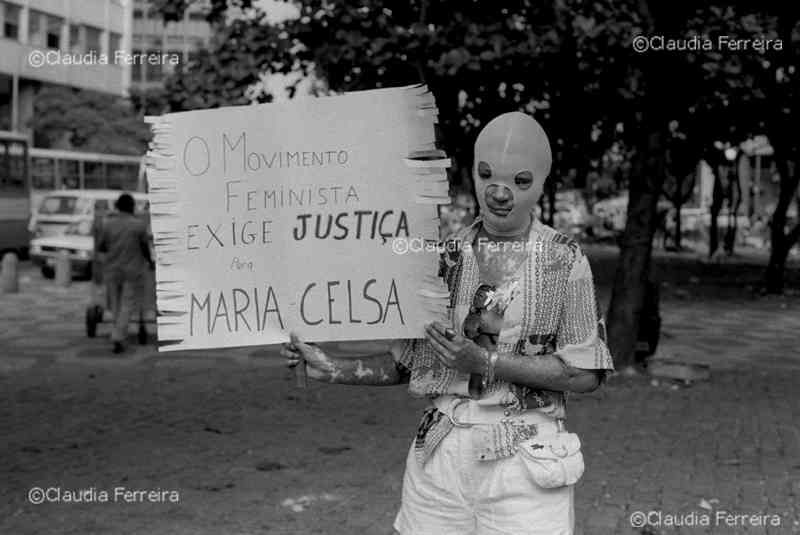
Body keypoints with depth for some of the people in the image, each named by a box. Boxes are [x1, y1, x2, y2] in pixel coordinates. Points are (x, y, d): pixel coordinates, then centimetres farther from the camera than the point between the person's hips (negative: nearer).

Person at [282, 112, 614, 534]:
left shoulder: (564, 260, -2)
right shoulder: (443, 256, 6)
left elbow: (585, 374, -7)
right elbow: (405, 363, 10)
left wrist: (485, 362, -15)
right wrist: (331, 370, -3)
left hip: (524, 456, -2)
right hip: (439, 451, 3)